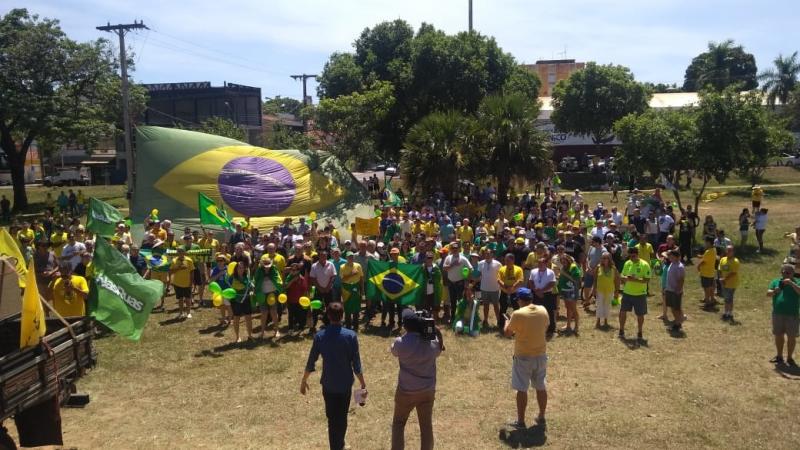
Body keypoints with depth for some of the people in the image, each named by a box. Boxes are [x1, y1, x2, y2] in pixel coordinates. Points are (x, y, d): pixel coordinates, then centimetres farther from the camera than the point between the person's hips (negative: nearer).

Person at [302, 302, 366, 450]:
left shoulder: (320, 336, -11)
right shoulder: (350, 335, -15)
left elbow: (311, 362, -4)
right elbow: (356, 364, -12)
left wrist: (303, 381, 10)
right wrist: (363, 384, -1)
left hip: (328, 384, 1)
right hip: (345, 384, -1)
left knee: (332, 417, 18)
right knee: (341, 417, 17)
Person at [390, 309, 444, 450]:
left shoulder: (400, 343, -21)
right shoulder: (431, 342, -14)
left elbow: (394, 351, 2)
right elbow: (438, 351, 9)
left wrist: (406, 334, -2)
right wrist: (438, 333, -4)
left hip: (406, 391, -2)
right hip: (428, 390, 2)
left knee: (398, 423, 19)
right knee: (426, 425, 16)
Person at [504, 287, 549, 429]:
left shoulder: (518, 314, -19)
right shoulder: (543, 310, -3)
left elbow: (507, 333, -7)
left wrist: (507, 322, 12)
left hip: (523, 357, -5)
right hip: (540, 355, 5)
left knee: (522, 389, 4)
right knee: (541, 387, 16)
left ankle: (520, 421, 12)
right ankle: (541, 418, 28)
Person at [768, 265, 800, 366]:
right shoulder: (776, 282, 6)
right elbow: (768, 293, -4)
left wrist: (792, 283, -29)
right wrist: (774, 291, -25)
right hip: (777, 314, 3)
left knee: (791, 337, 5)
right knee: (778, 336, 12)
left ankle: (789, 358, 18)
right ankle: (779, 356, 26)